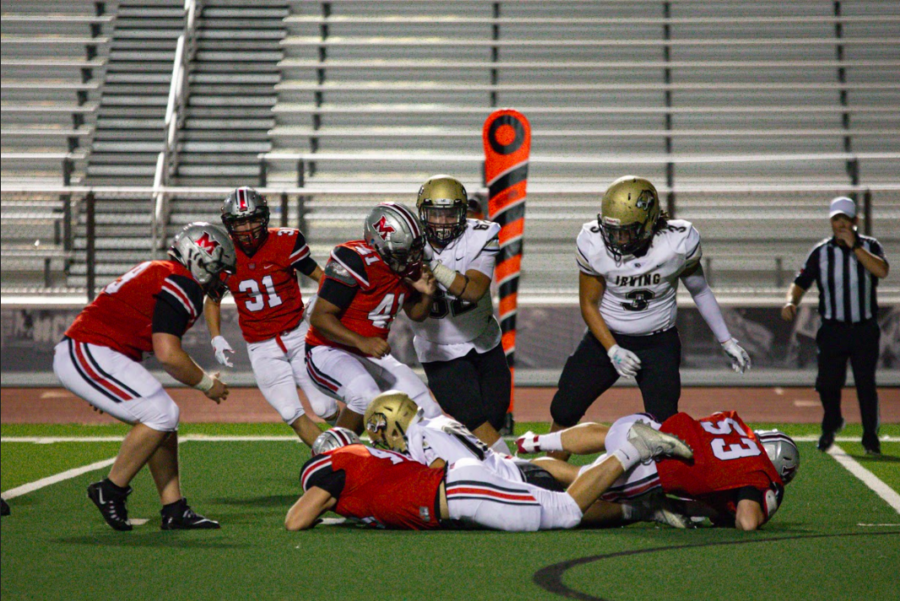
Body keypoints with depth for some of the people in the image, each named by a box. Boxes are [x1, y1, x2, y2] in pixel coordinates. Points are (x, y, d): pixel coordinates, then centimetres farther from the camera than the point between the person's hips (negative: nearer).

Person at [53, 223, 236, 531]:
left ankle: (174, 510, 9)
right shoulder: (182, 286, -12)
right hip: (89, 355, -10)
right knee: (160, 415, -13)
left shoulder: (160, 273, 20)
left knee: (164, 418, 10)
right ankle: (111, 491, -2)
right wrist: (207, 384, -4)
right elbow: (168, 354, -19)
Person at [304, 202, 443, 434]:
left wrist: (427, 294, -7)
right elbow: (319, 317, -24)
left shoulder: (407, 266, 1)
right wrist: (362, 342, -36)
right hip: (329, 352, -8)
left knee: (428, 413, -1)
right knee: (366, 397, -37)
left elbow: (416, 314, 16)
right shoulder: (354, 261, -23)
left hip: (371, 354, 8)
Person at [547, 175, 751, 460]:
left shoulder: (678, 241, -20)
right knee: (564, 412, 3)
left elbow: (699, 290, -1)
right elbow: (589, 304, -8)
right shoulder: (594, 243, -19)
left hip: (658, 343, -1)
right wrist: (613, 350, -18)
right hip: (607, 337, 1)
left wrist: (726, 341, 5)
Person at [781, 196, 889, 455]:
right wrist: (791, 302, -20)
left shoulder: (870, 246, 1)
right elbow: (801, 283, 0)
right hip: (833, 328, 1)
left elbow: (881, 271, -18)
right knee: (827, 382, -5)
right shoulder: (820, 252, 4)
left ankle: (871, 437, 10)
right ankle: (831, 425, 24)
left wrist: (854, 246, -21)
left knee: (866, 384, -4)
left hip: (865, 329, -1)